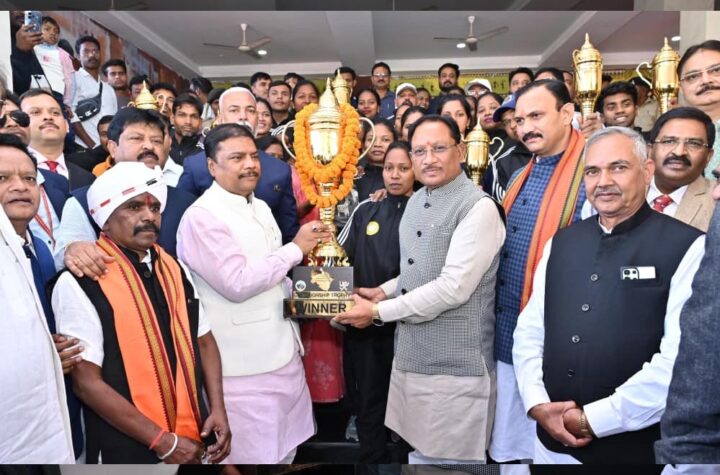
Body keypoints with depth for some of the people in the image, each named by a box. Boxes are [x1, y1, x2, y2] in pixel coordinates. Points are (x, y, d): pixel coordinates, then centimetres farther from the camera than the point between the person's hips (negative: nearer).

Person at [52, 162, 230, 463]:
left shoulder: (174, 269, 3)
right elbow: (86, 381, -15)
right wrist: (162, 441, -15)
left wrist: (218, 409, -3)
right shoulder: (79, 284, -13)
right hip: (129, 449, -5)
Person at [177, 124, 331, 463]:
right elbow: (237, 283, -23)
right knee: (254, 457, 6)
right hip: (244, 367, -8)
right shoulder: (202, 216, -16)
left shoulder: (261, 208, 11)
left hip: (283, 355, 8)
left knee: (285, 452, 20)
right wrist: (296, 248, -15)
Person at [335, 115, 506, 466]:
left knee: (451, 458, 8)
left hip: (454, 366, -7)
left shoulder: (478, 207, -16)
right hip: (410, 357, 7)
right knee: (419, 453, 19)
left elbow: (453, 288, -23)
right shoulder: (415, 201, 11)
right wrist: (384, 291, 5)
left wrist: (378, 312, -17)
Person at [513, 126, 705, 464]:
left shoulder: (687, 247, -10)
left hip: (634, 448, -4)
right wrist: (537, 404, -7)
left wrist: (593, 419, -16)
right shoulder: (560, 243, 5)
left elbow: (682, 358, -18)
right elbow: (529, 331, 6)